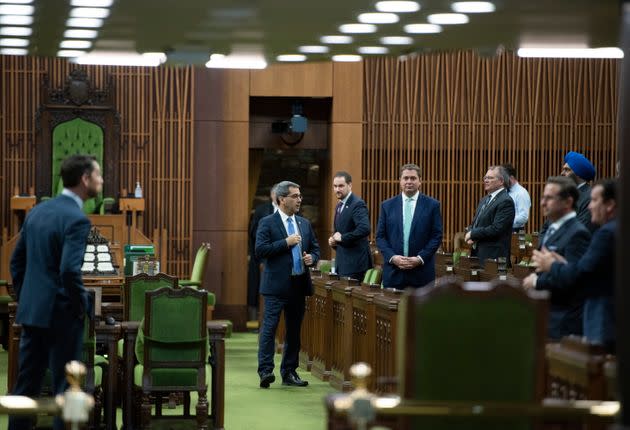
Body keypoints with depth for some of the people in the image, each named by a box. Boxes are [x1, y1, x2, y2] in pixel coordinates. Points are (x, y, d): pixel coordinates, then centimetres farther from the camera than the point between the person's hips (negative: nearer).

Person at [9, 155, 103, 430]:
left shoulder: (37, 212, 9)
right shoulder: (77, 219, -16)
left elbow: (16, 261, 14)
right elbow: (70, 271, -24)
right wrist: (83, 306, -11)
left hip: (31, 311, 8)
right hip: (61, 314, -7)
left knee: (26, 383, 12)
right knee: (64, 386, 1)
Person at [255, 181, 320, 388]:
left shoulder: (305, 224, 14)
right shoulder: (267, 223, -3)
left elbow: (315, 248, 20)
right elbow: (260, 250, -13)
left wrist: (312, 258, -3)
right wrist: (286, 242, -17)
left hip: (299, 285, 6)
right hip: (276, 285, -6)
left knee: (294, 330, 9)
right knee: (269, 328, -9)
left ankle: (289, 372, 16)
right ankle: (265, 370, -9)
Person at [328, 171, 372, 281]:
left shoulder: (357, 204, -13)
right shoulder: (339, 205, 16)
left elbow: (365, 229, -27)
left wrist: (342, 237, -21)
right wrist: (333, 240, 7)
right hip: (341, 262, 9)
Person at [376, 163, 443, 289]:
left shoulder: (432, 205, 4)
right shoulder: (387, 205, 9)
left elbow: (437, 236, 1)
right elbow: (380, 236, 7)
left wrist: (420, 258, -11)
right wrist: (392, 257, -9)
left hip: (422, 273, -1)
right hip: (393, 273, 1)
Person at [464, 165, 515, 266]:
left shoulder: (506, 202, -12)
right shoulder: (484, 200, 18)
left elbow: (496, 229, -20)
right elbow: (474, 223, 21)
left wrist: (473, 234, -11)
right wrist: (469, 236, -2)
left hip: (493, 256, -8)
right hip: (477, 253, 8)